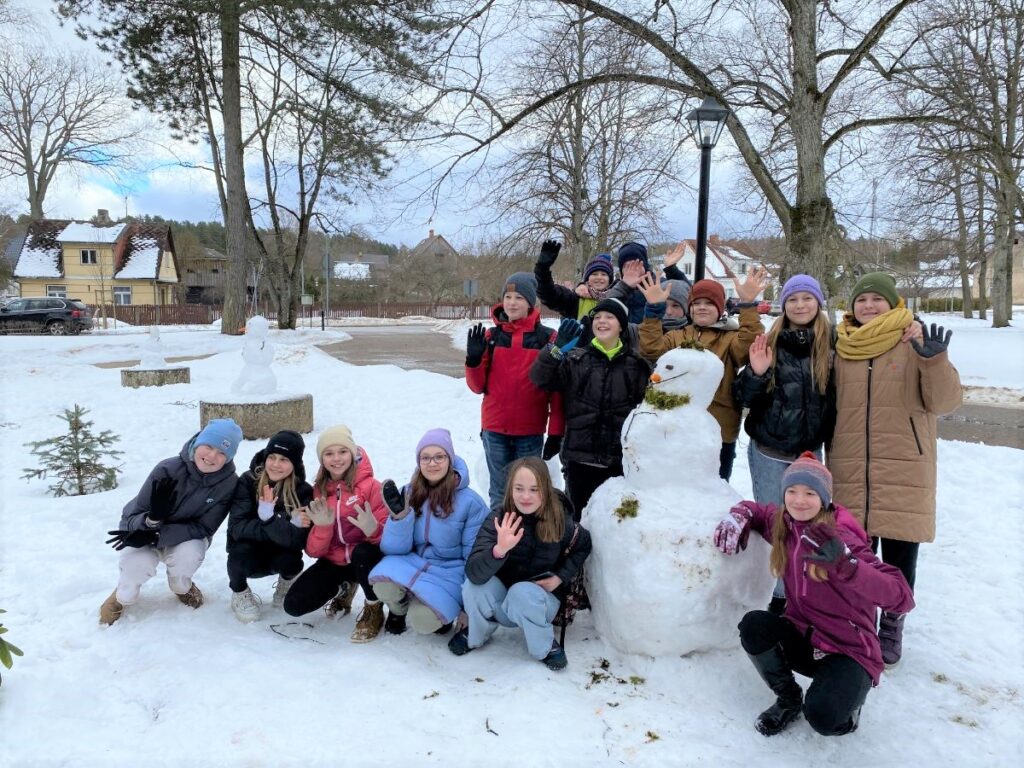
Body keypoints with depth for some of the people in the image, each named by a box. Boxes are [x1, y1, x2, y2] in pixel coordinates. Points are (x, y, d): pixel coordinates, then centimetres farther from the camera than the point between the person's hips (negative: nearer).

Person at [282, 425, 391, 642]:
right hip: (333, 562, 4)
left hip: (364, 559, -4)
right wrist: (322, 526, -25)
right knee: (293, 604, -13)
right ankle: (343, 589, 18)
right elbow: (313, 551, -4)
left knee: (363, 552, -38)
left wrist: (373, 530, -38)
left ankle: (374, 610, -9)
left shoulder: (371, 486, -14)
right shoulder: (317, 491, -2)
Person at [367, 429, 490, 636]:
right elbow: (394, 548, -6)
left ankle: (445, 610, 9)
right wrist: (400, 515, -24)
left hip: (449, 572, -2)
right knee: (383, 582, -30)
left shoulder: (471, 501, -11)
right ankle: (398, 607, 6)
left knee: (424, 621, -28)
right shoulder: (408, 493, -2)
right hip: (412, 563, 3)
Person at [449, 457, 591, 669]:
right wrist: (499, 550, -52)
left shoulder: (560, 522, -18)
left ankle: (545, 648, -5)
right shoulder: (498, 521, -20)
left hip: (542, 599, -1)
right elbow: (473, 572, -33)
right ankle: (476, 634, 3)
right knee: (474, 585, -29)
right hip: (503, 602, 1)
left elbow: (583, 546, 5)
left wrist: (561, 577, -9)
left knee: (522, 593, -34)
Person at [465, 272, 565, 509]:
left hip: (531, 432, -2)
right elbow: (478, 386, 8)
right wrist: (474, 359, -10)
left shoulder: (547, 338, -2)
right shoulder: (491, 336, 6)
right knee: (499, 494, 8)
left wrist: (556, 432, -4)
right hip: (494, 430, 2)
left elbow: (557, 389, -2)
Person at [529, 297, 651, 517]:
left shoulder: (636, 364, 4)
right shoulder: (576, 359, 4)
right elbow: (540, 379, -6)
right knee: (581, 518, 10)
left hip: (621, 459, 0)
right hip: (580, 457, 0)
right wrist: (557, 349, -21)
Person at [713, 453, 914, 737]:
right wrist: (739, 516, -3)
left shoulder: (840, 538, -20)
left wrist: (844, 564, -48)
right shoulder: (783, 525, -3)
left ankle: (847, 697, 9)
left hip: (847, 651, -5)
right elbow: (758, 510, 22)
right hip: (802, 639, 5)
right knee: (753, 625, -25)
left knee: (822, 717, -30)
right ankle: (788, 699, 3)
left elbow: (902, 597, -31)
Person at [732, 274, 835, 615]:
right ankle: (775, 594, 19)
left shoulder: (831, 345, -1)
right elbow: (743, 398, -3)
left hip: (810, 452, 1)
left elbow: (838, 397, 7)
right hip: (769, 452, -1)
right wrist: (756, 372, -21)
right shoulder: (769, 343, -4)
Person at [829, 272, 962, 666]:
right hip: (851, 474, 2)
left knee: (899, 558, 9)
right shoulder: (843, 349, 6)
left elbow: (944, 401, -10)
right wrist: (832, 460, 8)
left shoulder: (915, 342, -2)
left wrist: (935, 362, -25)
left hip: (903, 473, -2)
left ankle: (891, 626, 27)